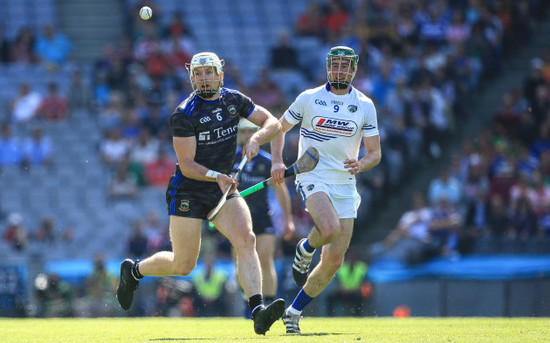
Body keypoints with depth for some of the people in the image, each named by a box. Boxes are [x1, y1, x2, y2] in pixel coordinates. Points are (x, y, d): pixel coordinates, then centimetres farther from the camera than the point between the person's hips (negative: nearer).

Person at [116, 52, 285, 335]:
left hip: (223, 190, 5)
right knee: (184, 266, 0)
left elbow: (273, 123, 5)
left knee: (246, 239, -19)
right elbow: (187, 165, -18)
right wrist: (216, 176, -35)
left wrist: (256, 139, -16)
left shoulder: (234, 100, 2)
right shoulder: (184, 114, -16)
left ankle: (258, 311, -29)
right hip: (188, 192, -5)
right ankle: (133, 270, 30)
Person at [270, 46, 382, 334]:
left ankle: (294, 312, 14)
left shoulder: (365, 106, 4)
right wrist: (277, 161, -4)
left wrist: (361, 164, -17)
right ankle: (305, 249, 2)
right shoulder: (309, 99, -1)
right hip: (313, 178, -3)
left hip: (345, 185, 3)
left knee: (334, 261, -1)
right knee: (330, 228, -33)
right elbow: (280, 128, 12)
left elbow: (375, 153, 5)